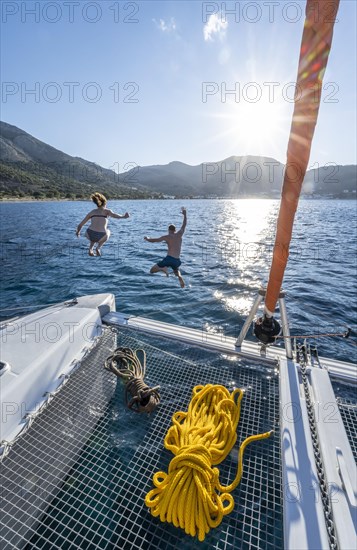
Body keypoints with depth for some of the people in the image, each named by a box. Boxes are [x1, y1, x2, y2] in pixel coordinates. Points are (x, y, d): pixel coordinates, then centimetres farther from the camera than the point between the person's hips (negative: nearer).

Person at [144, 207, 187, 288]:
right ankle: (179, 276, 0)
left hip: (169, 259, -4)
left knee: (152, 270, 7)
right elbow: (184, 225, 24)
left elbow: (152, 240, 6)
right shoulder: (179, 234, 9)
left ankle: (163, 269, -23)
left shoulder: (166, 237, 1)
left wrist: (147, 238, 27)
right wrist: (185, 214, 34)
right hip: (177, 261, 4)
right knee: (176, 270, 37)